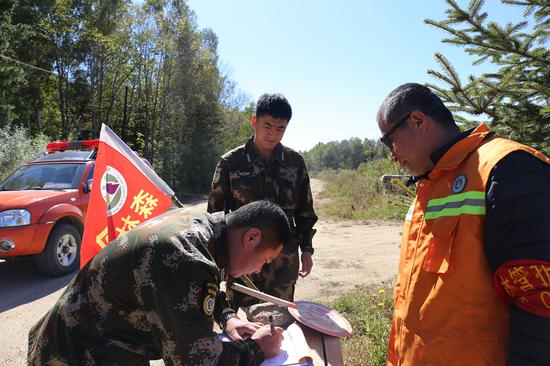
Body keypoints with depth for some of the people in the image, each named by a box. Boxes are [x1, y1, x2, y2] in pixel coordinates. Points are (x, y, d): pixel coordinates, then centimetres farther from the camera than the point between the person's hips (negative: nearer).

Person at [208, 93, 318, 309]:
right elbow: (216, 210, 1)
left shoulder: (294, 162, 2)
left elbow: (305, 210, 10)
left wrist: (306, 248, 9)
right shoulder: (231, 162, -5)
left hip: (284, 259, 2)